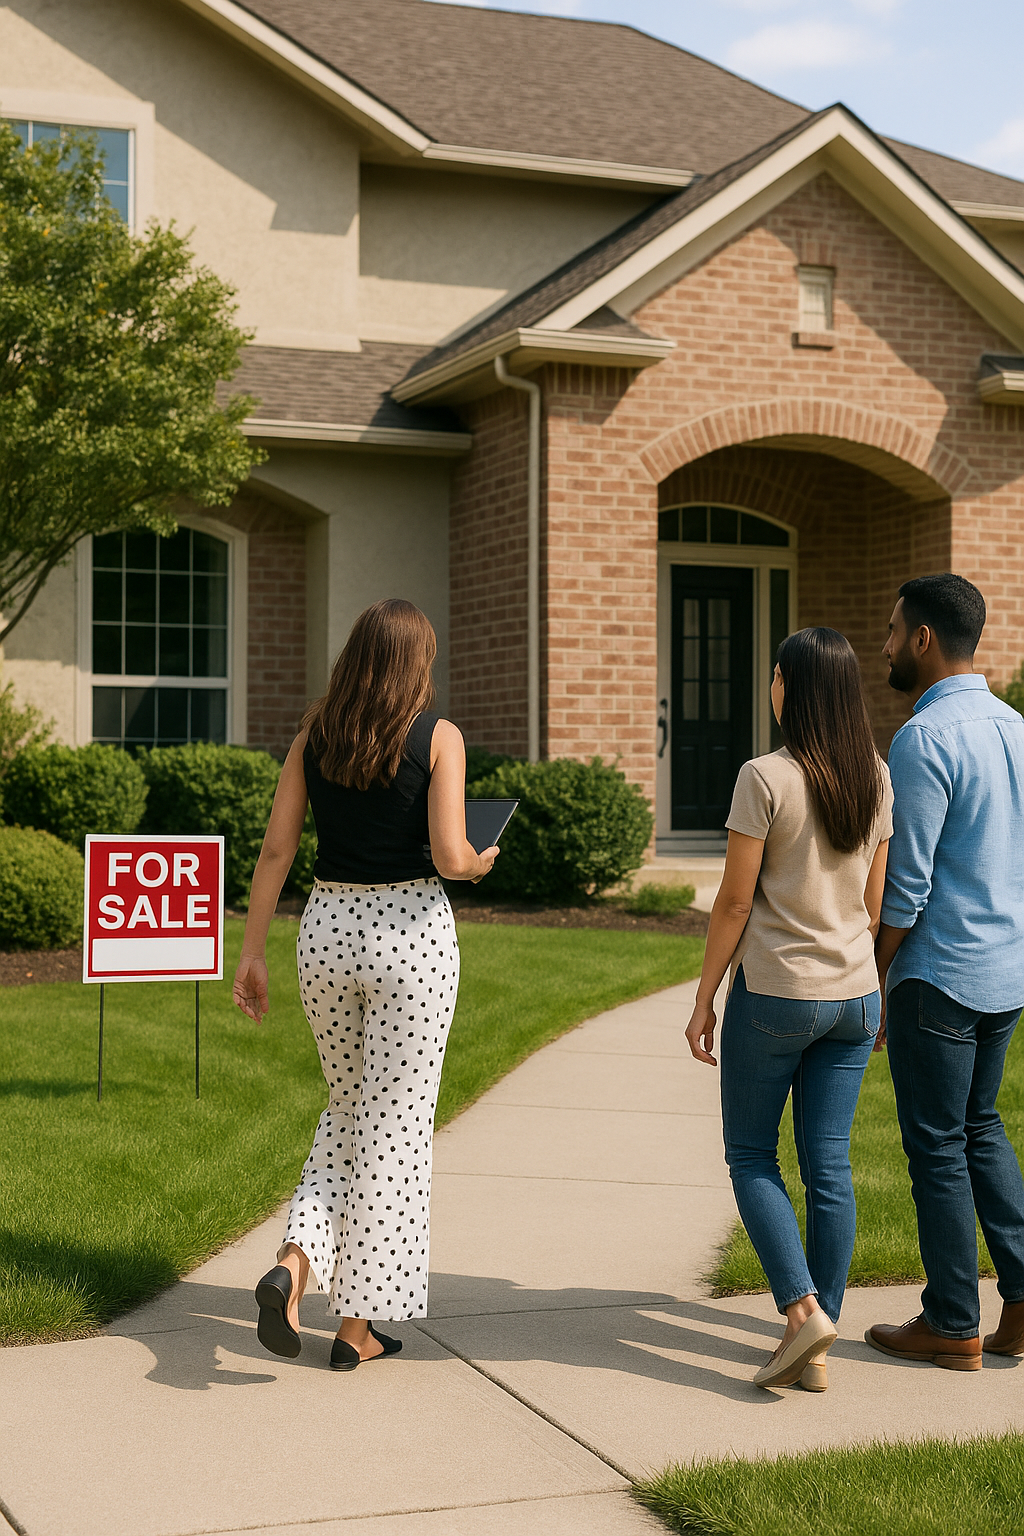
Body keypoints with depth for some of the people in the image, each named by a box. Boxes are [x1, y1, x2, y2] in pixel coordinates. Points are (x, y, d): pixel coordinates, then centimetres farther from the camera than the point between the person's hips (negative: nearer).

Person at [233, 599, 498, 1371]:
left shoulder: (313, 735, 5)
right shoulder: (439, 736, -7)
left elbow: (276, 849, 3)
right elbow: (449, 857, -15)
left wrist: (252, 953, 8)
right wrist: (481, 863, 8)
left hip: (328, 928, 4)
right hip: (411, 930, -4)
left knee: (348, 1110, 21)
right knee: (396, 1123, 5)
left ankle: (295, 1261, -1)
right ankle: (358, 1325, 9)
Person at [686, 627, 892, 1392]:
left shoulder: (766, 779, -14)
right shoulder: (876, 780, 3)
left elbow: (735, 902, -11)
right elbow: (875, 898, 10)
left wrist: (704, 999, -2)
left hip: (775, 992, -5)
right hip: (854, 993, 5)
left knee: (752, 1156, 10)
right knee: (829, 1165, 9)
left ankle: (803, 1309, -4)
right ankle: (816, 1351, 13)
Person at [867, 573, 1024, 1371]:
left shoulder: (924, 740, -18)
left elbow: (907, 885, -19)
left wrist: (870, 982, -8)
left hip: (939, 973, -8)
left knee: (938, 1147, 3)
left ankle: (953, 1326, 14)